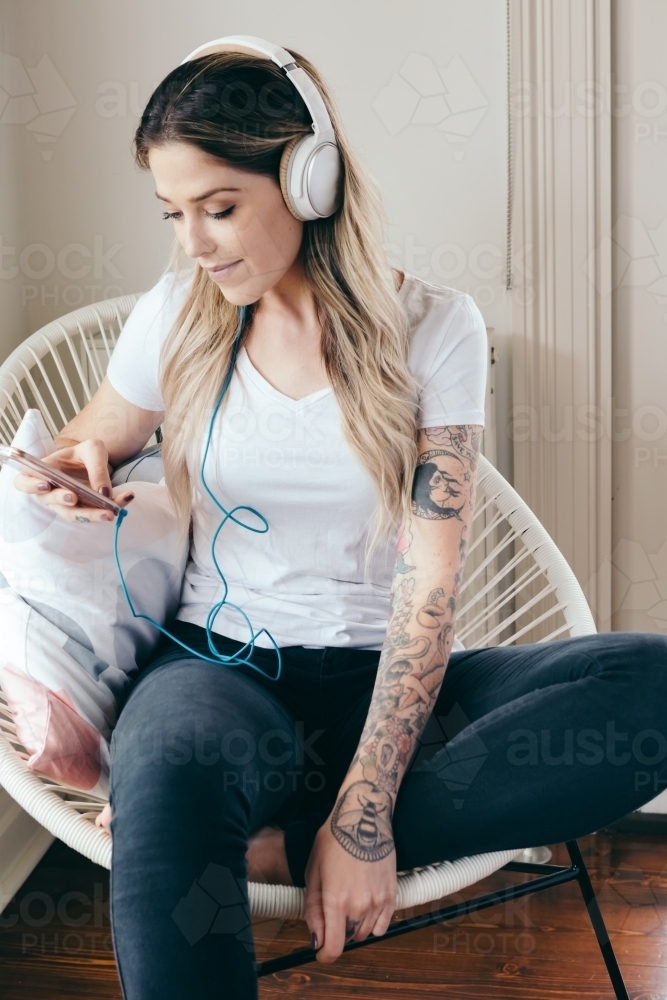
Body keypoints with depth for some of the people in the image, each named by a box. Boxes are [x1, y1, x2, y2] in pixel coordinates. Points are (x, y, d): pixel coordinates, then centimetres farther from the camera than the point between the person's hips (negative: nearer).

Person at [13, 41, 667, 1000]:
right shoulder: (176, 316, 4)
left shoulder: (433, 328, -3)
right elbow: (93, 441, 22)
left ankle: (280, 842, -28)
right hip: (222, 667, 0)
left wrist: (362, 815, -21)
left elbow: (430, 584, -11)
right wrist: (72, 472, -6)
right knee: (166, 770, -40)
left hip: (383, 676, 1)